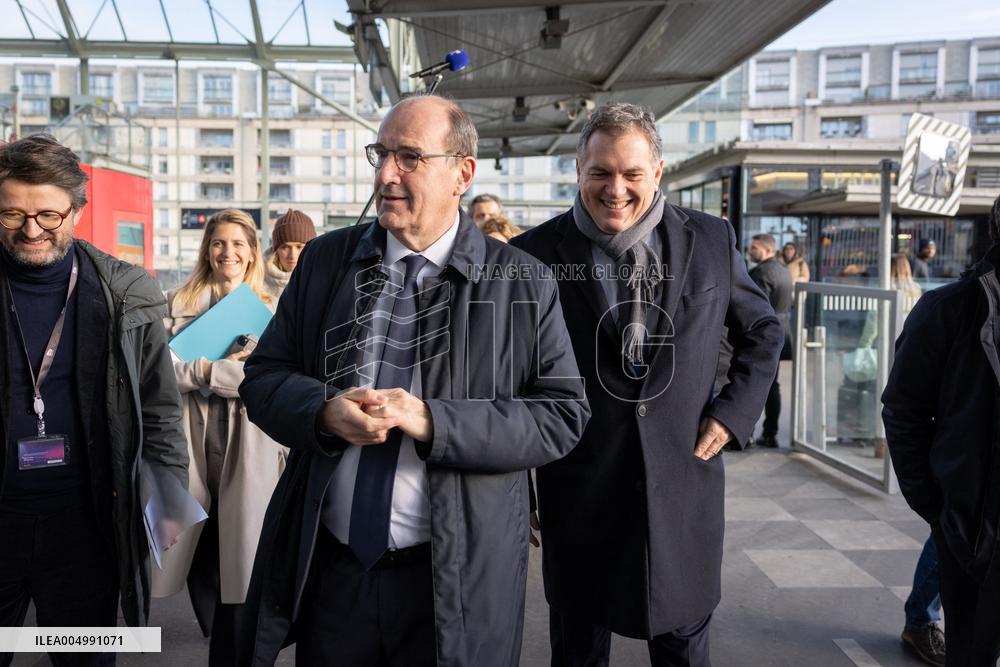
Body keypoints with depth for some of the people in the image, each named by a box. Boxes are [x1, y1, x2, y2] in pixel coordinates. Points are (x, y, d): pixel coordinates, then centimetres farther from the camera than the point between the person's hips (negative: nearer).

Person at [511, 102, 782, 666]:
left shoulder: (712, 240, -1)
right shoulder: (537, 253, -8)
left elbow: (763, 329, 13)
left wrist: (735, 410, 1)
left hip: (686, 482, 2)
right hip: (579, 491, -1)